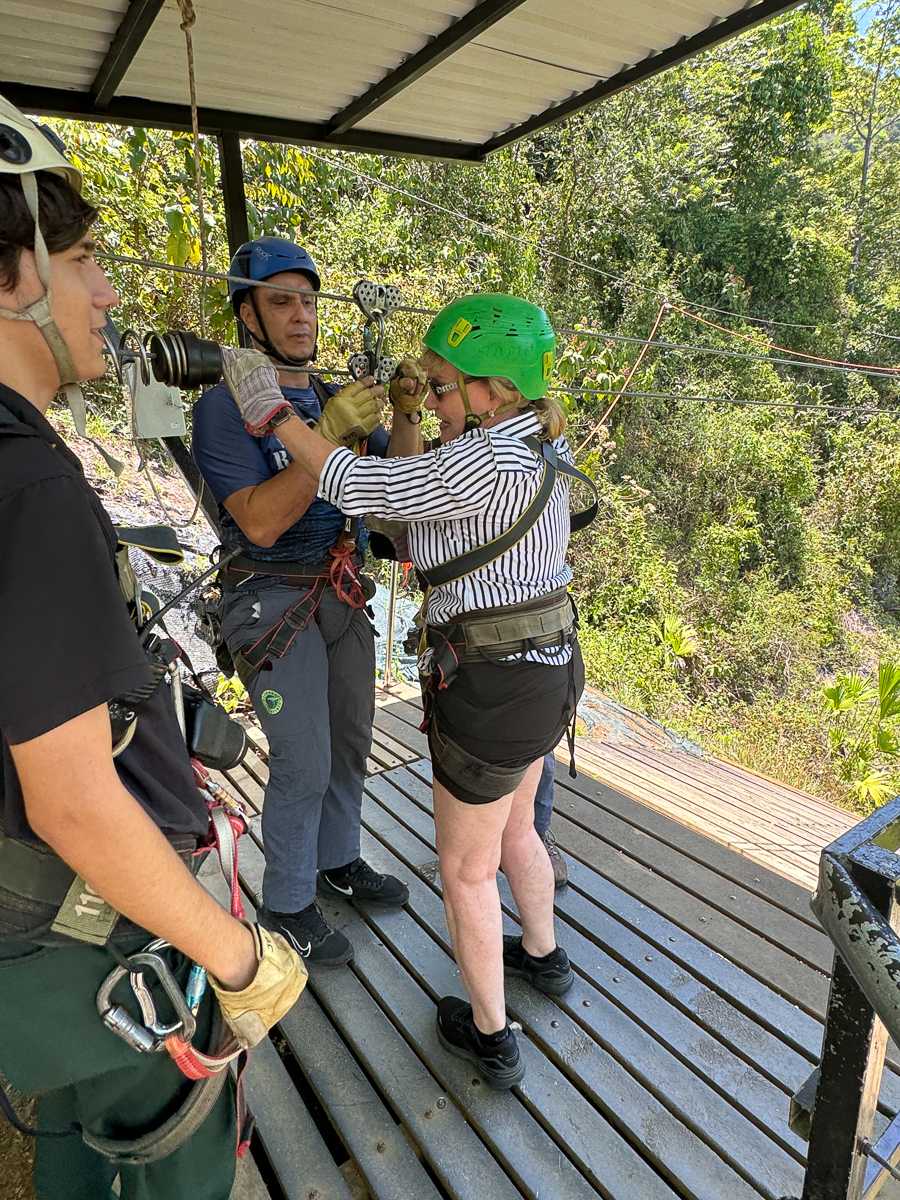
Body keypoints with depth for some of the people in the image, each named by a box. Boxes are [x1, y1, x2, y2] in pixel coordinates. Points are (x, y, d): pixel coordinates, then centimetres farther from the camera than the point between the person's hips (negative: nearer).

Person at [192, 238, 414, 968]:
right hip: (273, 601, -7)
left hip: (342, 592, 7)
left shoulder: (334, 398, 8)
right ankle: (288, 904, 20)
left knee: (350, 741, 15)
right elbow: (260, 522, -23)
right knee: (304, 764, -3)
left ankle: (338, 861, 37)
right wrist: (329, 438, -30)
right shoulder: (224, 405, -13)